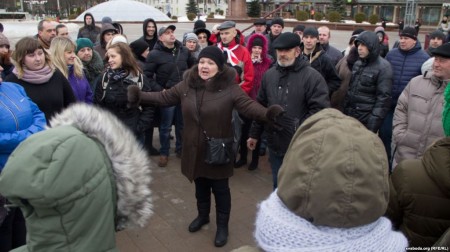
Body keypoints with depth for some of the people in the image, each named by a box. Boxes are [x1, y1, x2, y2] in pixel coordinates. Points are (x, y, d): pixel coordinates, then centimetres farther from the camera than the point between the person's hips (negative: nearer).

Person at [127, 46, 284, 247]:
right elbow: (165, 97, 7)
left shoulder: (229, 88, -13)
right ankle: (203, 215, 48)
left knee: (220, 188, 11)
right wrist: (141, 96, -1)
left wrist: (267, 113, -41)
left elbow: (248, 105, -22)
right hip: (195, 148, 4)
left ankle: (222, 226, 31)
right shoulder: (187, 84, -1)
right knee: (200, 184, 23)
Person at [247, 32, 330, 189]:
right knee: (278, 185, 22)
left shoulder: (312, 77, -12)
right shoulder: (269, 75, 7)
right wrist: (255, 134, 15)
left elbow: (320, 110, -17)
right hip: (275, 144, 5)